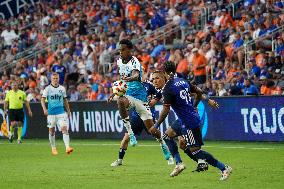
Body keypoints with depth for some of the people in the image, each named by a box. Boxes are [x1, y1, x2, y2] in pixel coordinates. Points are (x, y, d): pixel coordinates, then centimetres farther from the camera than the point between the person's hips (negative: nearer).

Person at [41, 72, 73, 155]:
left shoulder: (62, 88, 7)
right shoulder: (47, 89, -1)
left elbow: (65, 100, 17)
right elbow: (43, 100, -5)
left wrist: (68, 111, 15)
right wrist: (44, 109, -20)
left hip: (61, 112, 1)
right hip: (51, 113, -1)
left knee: (64, 128, -14)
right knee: (52, 131, 7)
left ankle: (67, 147, -22)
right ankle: (53, 148, 23)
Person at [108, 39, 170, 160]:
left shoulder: (134, 62, -16)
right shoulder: (119, 61, 6)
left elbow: (136, 75, -40)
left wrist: (129, 78, -62)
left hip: (139, 96, -4)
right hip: (127, 94, 4)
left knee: (151, 129, -5)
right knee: (120, 102, -36)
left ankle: (162, 143, 28)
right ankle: (130, 132, -28)